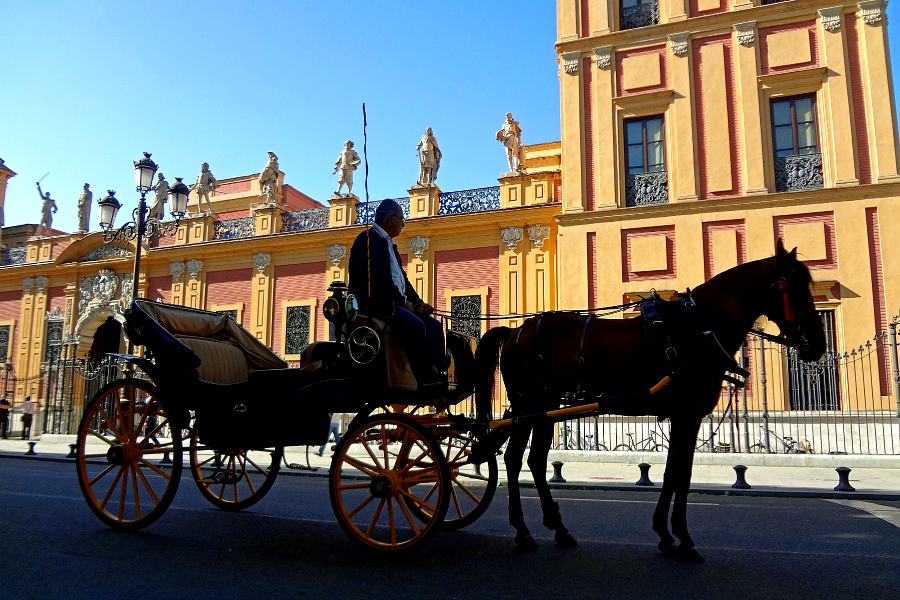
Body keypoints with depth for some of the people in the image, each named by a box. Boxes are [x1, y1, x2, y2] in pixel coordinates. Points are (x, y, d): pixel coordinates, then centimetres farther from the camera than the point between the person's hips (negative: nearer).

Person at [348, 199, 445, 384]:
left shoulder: (389, 244, 25)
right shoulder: (368, 238, -6)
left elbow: (402, 278, 21)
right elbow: (380, 277, -18)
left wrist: (418, 303, 6)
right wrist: (403, 301, -14)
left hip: (394, 302, 10)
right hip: (374, 303, -10)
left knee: (433, 324, -2)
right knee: (416, 325, -30)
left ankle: (435, 371, -16)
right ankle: (425, 380, -25)